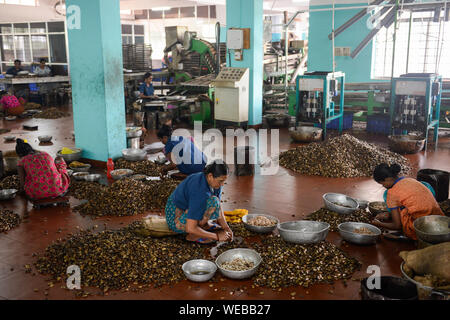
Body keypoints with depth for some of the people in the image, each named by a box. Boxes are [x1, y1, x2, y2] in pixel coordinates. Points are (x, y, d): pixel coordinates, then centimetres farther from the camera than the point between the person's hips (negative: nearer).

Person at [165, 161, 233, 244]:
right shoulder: (200, 192, -35)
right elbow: (190, 229, -34)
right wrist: (217, 236, -27)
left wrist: (227, 228, -13)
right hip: (177, 220, -8)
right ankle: (193, 235, -14)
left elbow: (218, 209, 0)